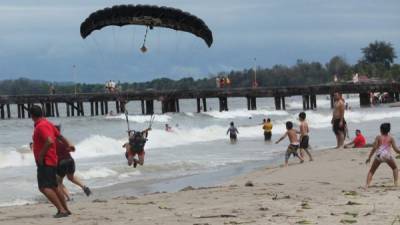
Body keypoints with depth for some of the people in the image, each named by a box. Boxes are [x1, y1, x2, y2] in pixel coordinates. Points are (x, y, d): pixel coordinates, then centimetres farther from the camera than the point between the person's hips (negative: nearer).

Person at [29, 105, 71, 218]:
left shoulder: (41, 126, -17)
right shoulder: (48, 124, 12)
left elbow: (50, 141, -30)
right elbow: (59, 136, 24)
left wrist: (41, 156, -21)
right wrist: (68, 145, 40)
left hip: (45, 162, -10)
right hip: (52, 161, 10)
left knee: (44, 188, -17)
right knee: (53, 187, 19)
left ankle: (62, 210, -23)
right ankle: (65, 209, 25)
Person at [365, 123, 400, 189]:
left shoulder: (378, 137, 7)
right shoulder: (391, 138, 9)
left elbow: (374, 148, 0)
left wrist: (369, 157, 4)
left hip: (378, 155, 0)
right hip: (387, 155, 0)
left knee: (371, 171, 12)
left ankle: (367, 185, -5)